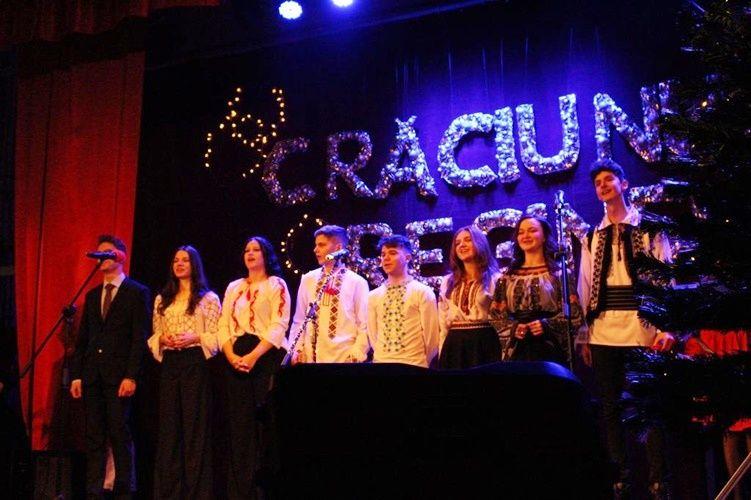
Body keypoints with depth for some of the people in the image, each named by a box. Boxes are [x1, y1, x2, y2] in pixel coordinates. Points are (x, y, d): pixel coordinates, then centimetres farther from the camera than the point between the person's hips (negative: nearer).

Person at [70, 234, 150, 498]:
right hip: (92, 375, 5)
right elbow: (82, 338, 15)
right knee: (94, 437, 5)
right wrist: (76, 375, 7)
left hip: (119, 375, -5)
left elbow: (140, 338, -7)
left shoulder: (138, 292, 0)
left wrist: (131, 376, -14)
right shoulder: (92, 295, 18)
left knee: (120, 435, -3)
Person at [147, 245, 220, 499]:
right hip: (169, 364, 4)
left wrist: (194, 338, -17)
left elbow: (216, 336, -2)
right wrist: (163, 339, -5)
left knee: (195, 424, -4)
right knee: (169, 425, 4)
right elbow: (154, 335, 16)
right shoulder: (162, 299, 16)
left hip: (196, 362, -4)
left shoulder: (208, 298, 2)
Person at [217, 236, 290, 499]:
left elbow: (279, 326, -9)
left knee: (264, 421, -7)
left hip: (266, 356, -5)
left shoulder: (276, 285, 2)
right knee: (239, 422, 4)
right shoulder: (234, 287, 18)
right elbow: (223, 325, 12)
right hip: (236, 358, 5)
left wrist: (254, 356, -17)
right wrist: (231, 355, -6)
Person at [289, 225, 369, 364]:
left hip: (343, 358, -3)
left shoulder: (357, 282, -1)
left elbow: (364, 325, 0)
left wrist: (356, 356, -9)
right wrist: (296, 350, 2)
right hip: (310, 357, 3)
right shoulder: (308, 280, 8)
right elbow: (299, 320, 12)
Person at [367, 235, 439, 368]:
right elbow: (372, 335, 10)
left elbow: (431, 335, -3)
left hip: (414, 365, -3)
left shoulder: (423, 292, -5)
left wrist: (423, 362, 3)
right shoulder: (373, 296, 6)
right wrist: (382, 357, 5)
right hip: (380, 362, 3)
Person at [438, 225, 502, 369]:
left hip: (484, 344, -4)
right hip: (454, 346, 4)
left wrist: (503, 354, -10)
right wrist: (442, 354, 7)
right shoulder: (448, 282, 16)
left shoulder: (495, 279, 2)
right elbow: (442, 322, 14)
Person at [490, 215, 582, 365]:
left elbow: (574, 314, -1)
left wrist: (547, 325, -15)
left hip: (550, 351, -2)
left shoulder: (558, 273, 4)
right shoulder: (508, 277, 13)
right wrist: (513, 328, -7)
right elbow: (496, 314, 11)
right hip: (517, 351, 2)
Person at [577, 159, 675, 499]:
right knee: (610, 408, 6)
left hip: (642, 330, -3)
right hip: (603, 333, 4)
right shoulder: (592, 237, 16)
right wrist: (583, 336, 8)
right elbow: (585, 288, 13)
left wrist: (667, 326, -10)